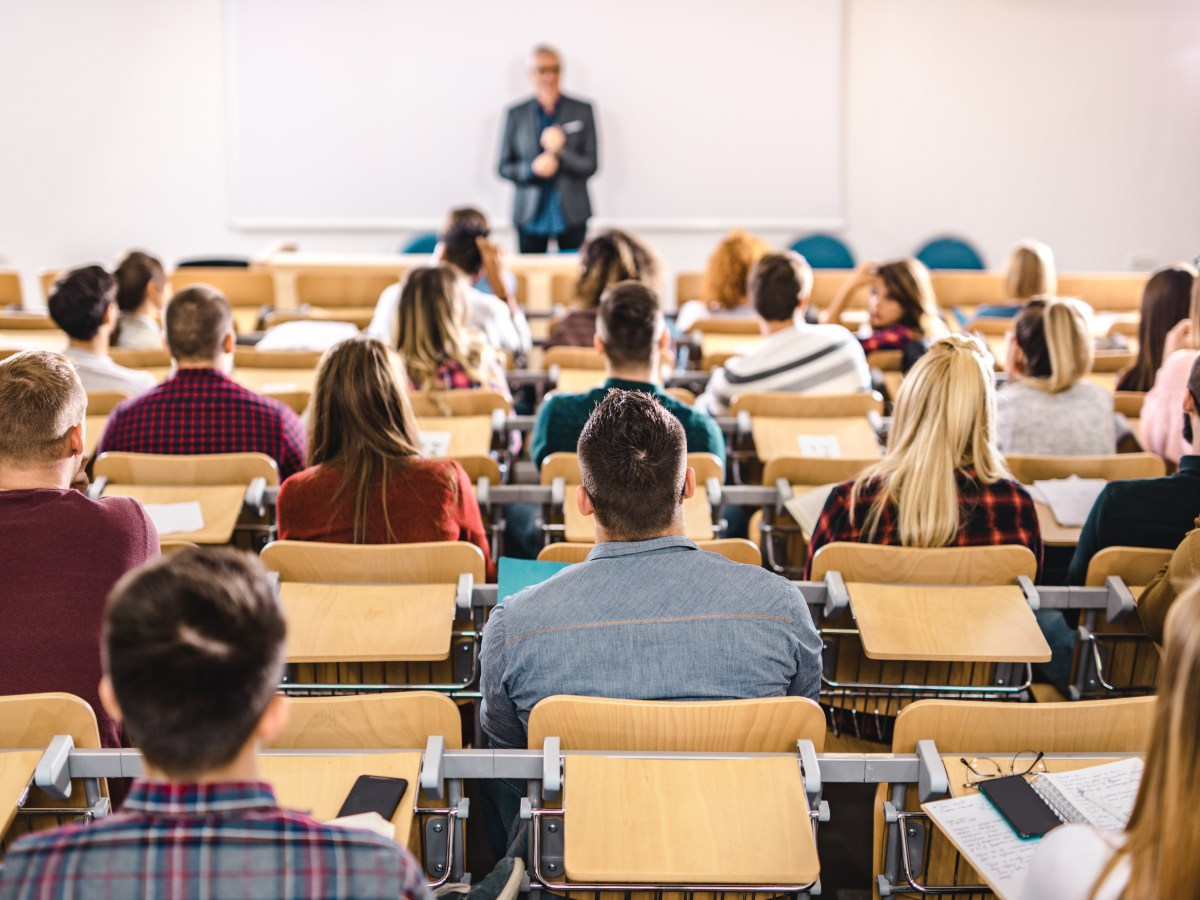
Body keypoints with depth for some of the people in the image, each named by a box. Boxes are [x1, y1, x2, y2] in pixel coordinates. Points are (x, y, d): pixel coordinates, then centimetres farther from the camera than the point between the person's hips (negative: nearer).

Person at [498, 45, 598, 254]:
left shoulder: (582, 111, 4)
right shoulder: (516, 115, 6)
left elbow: (591, 165, 1)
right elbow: (504, 168, 6)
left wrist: (561, 151, -16)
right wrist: (532, 168, -13)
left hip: (571, 214, 0)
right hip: (530, 216, 0)